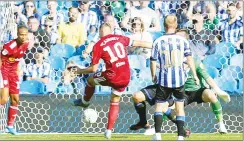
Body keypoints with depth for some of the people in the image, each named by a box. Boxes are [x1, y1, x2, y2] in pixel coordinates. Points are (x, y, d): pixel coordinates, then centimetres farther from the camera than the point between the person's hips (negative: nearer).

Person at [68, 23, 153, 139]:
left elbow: (94, 69, -3)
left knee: (90, 80, 25)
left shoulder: (98, 46, -3)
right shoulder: (120, 38, 7)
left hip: (112, 77, -4)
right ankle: (109, 131, 20)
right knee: (115, 102, 22)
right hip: (126, 78, 4)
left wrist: (79, 71, 13)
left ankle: (84, 102, 47)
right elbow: (138, 43, 12)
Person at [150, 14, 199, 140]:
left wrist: (153, 76, 15)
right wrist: (195, 75, 6)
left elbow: (153, 61, 0)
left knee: (159, 105, 8)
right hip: (179, 79, 1)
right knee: (180, 106, 11)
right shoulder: (182, 40, -2)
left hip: (164, 80, -1)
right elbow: (189, 59, -2)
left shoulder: (158, 42, -4)